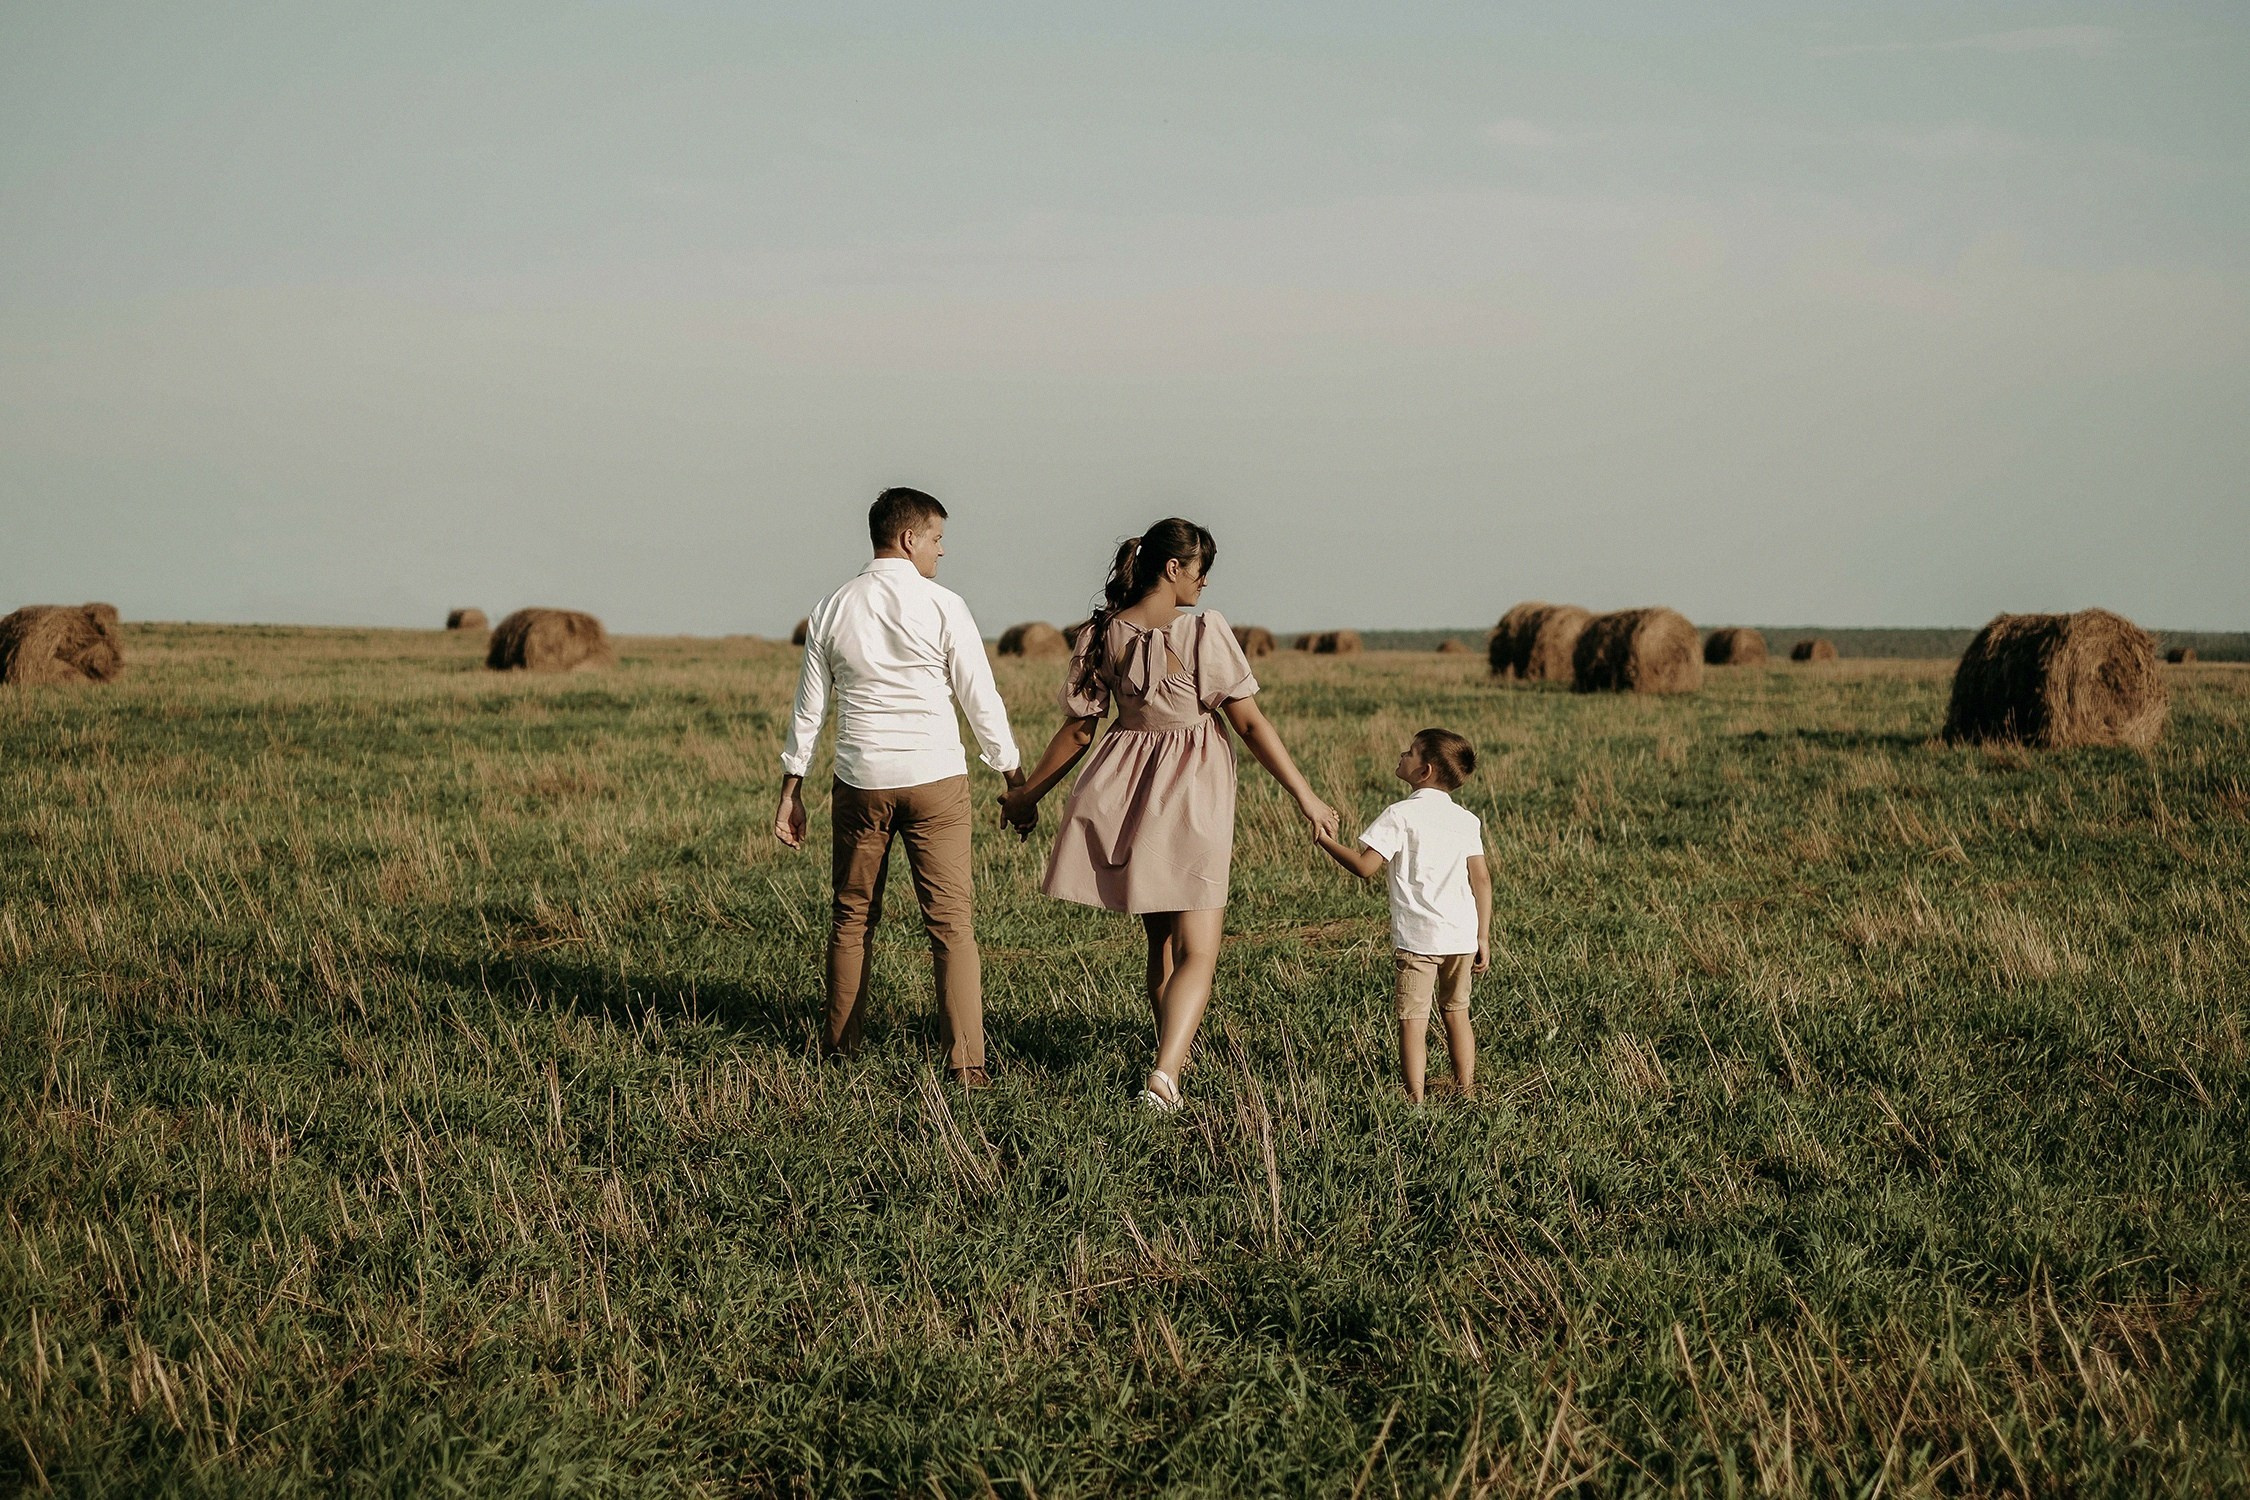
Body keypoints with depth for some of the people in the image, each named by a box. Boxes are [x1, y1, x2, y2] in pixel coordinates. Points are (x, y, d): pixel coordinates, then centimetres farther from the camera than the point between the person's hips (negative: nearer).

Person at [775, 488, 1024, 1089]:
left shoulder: (833, 609, 4)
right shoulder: (942, 607, -6)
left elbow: (808, 706, 8)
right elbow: (981, 700, -4)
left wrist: (791, 789, 16)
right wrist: (1015, 778, 5)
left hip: (859, 784, 3)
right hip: (935, 780, -3)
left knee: (852, 916, 17)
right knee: (951, 921, -2)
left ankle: (840, 1044, 25)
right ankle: (965, 1061, -8)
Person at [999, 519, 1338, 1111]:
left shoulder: (1102, 635, -1)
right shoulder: (1205, 630, -13)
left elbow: (1077, 731, 3)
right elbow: (1250, 723, -11)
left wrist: (1027, 794, 17)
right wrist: (1305, 795, -5)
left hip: (1125, 789, 5)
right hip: (1193, 793, -5)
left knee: (1161, 937, 22)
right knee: (1197, 953, -4)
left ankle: (1172, 1048, 36)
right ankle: (1165, 1073, -23)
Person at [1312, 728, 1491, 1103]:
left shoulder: (1401, 815, -9)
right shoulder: (1467, 820, 7)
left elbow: (1365, 866, -16)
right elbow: (1481, 880, 6)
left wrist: (1325, 840, -3)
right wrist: (1483, 937, 11)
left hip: (1417, 938, -5)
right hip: (1462, 936, 5)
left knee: (1413, 1019, -2)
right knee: (1456, 1013, 18)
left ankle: (1415, 1099, -5)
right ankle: (1465, 1090, 23)